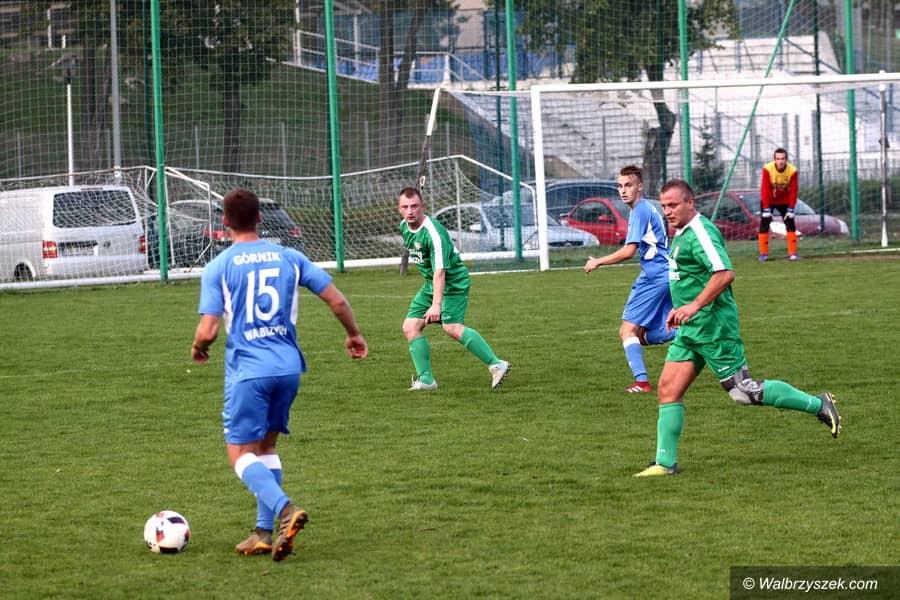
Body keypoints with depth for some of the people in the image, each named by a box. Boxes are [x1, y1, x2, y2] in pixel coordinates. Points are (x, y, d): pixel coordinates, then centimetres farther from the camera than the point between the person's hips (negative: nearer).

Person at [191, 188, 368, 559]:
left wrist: (198, 349, 11)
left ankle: (284, 508, -26)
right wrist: (354, 335, 23)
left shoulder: (218, 268, -5)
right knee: (266, 446, 19)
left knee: (241, 453, 0)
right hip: (289, 366, 5)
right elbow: (337, 300, 5)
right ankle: (264, 533, 15)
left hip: (247, 370, -5)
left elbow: (208, 330, -12)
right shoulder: (290, 258, 5)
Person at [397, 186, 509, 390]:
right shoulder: (404, 227, 1)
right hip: (429, 283, 9)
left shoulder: (433, 232, -26)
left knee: (452, 327, -24)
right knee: (410, 326, 0)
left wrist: (436, 304, -37)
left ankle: (496, 365, -20)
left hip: (454, 281, -9)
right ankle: (426, 379, 6)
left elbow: (440, 271, -31)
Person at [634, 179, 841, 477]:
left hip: (713, 327, -10)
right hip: (690, 330, 10)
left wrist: (695, 305, -29)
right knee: (668, 390, 3)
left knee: (744, 392, -6)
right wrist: (681, 308, 23)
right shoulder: (681, 234, 16)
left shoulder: (700, 232, -16)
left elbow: (725, 273, -27)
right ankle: (665, 462, 4)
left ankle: (818, 405, 5)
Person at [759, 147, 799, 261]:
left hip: (784, 201, 2)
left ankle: (792, 253, 1)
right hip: (769, 200, -2)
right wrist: (766, 209, -25)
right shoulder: (767, 169, -26)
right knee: (764, 225, -7)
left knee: (790, 224, -5)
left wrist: (790, 209, -17)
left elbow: (793, 191, -14)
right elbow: (765, 190, -24)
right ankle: (763, 254, 1)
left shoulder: (792, 171, -21)